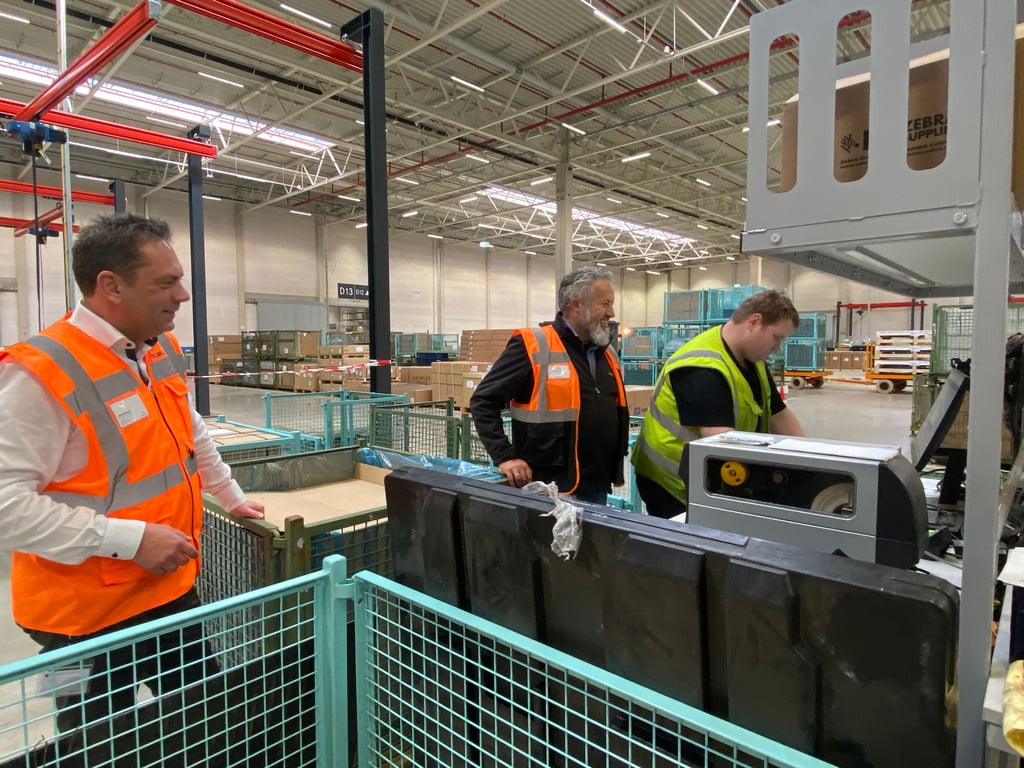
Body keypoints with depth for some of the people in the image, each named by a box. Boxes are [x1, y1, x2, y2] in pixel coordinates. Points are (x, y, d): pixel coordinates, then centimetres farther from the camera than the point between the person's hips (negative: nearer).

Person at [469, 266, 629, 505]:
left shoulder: (607, 353, 12)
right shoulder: (533, 347, -13)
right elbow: (484, 401, -12)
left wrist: (616, 467, 18)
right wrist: (504, 456, -16)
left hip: (598, 488, 8)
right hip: (550, 490, -7)